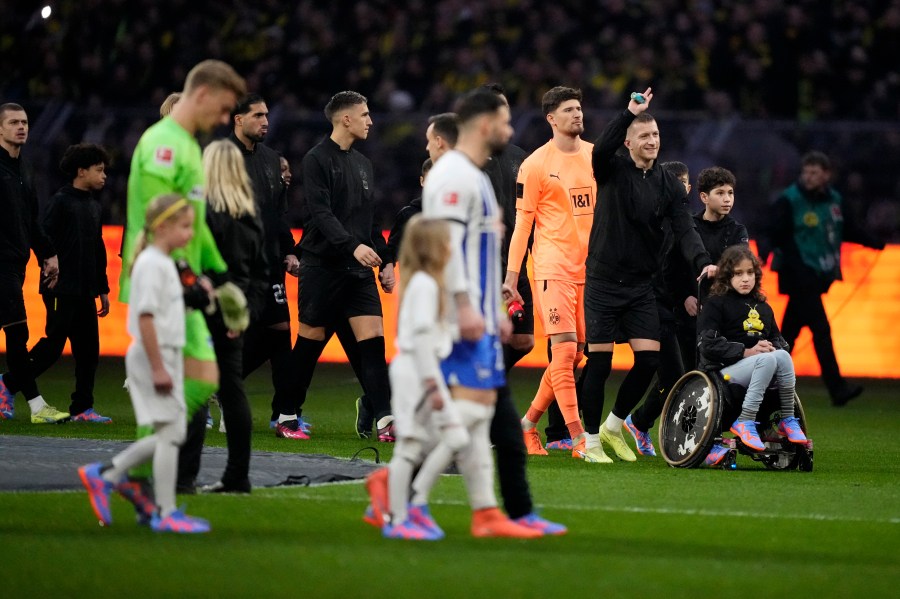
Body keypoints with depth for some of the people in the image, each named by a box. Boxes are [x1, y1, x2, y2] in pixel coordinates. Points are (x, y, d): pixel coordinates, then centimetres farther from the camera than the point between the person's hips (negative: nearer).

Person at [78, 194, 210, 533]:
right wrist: (158, 367, -22)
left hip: (166, 357, 10)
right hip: (153, 356, -10)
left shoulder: (165, 263, 16)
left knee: (172, 434, 12)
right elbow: (145, 317, -21)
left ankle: (104, 475, 18)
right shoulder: (152, 264, -15)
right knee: (170, 432, -7)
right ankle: (165, 514, -2)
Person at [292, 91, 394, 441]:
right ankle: (287, 415, 16)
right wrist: (353, 245, -29)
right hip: (322, 265, -6)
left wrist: (384, 262, 16)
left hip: (358, 269, 6)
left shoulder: (363, 164, 16)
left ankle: (385, 420, -12)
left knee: (373, 340, -6)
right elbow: (321, 212, -17)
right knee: (309, 343, 2)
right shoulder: (317, 160, -6)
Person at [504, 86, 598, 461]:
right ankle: (578, 441, -14)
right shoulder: (536, 165, -3)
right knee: (564, 350, -12)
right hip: (554, 268, -5)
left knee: (574, 355, 7)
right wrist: (511, 277, -6)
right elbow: (522, 222, -2)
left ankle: (529, 423, 23)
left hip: (591, 268, 5)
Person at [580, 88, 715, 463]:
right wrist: (630, 113, -34)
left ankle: (613, 426, 17)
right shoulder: (613, 172, -3)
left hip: (640, 287, 4)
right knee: (599, 361, -4)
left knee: (649, 359, -5)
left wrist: (702, 262, -22)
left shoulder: (669, 186, 6)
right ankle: (591, 441, 9)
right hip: (603, 281, -4)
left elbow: (684, 230, -4)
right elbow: (601, 149, -26)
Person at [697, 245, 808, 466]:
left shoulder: (763, 308, 19)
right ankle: (745, 422, -31)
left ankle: (788, 420, -19)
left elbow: (778, 339, 21)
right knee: (768, 360, -33)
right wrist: (746, 352, -18)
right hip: (722, 370, -5)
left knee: (782, 356, -27)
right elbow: (709, 345, -11)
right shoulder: (716, 304, 0)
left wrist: (775, 347, -5)